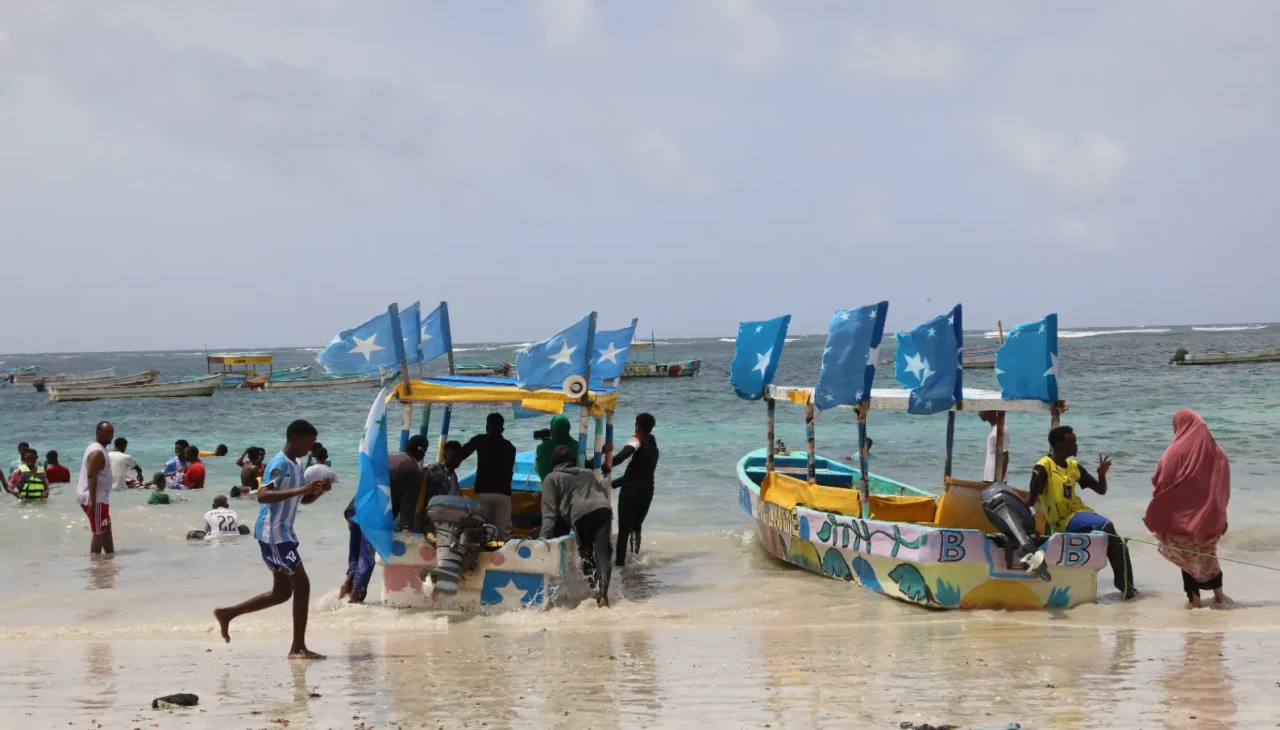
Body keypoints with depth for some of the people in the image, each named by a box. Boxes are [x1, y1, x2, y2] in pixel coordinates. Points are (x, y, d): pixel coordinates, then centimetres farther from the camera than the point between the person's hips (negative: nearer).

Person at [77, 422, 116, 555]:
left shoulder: (97, 448, 15)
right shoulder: (97, 452, -18)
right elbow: (91, 477, -25)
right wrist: (93, 502, -29)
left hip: (99, 498, 11)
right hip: (95, 499, -11)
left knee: (106, 529, 18)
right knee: (99, 532, -7)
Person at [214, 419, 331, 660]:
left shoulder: (296, 466, 14)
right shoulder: (280, 463, -16)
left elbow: (304, 500, 24)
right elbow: (262, 495, -28)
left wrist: (318, 490, 2)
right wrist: (299, 490, -33)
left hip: (282, 533, 10)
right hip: (273, 533, -10)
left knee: (282, 592, 13)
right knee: (301, 585, -11)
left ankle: (227, 613, 21)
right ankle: (298, 648, -8)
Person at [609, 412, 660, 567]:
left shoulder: (638, 439, -3)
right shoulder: (654, 447, 22)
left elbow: (625, 453, -27)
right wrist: (613, 483, 27)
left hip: (631, 491, -7)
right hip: (647, 493, 7)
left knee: (624, 528, -7)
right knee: (636, 527, 20)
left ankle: (620, 562, -12)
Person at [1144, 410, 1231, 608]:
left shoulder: (1176, 452, -12)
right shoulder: (1217, 452, 1)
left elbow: (1161, 485, -10)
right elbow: (1224, 488, 6)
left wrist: (1158, 519, 0)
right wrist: (1219, 514, 15)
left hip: (1182, 516, -4)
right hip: (1210, 515, 4)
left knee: (1188, 555, 9)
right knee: (1208, 553, 23)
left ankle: (1194, 598, 9)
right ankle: (1218, 593, 23)